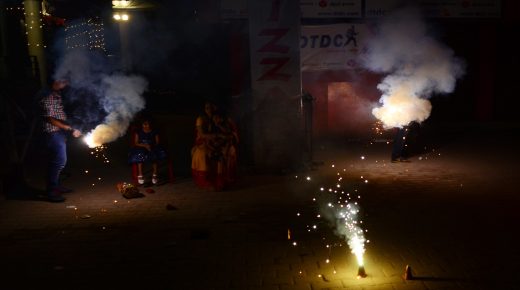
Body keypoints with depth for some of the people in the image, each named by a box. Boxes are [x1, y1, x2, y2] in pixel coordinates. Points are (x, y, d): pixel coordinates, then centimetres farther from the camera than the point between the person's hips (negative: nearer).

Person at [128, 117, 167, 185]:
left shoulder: (154, 132, 6)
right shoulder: (138, 132, 3)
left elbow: (157, 143, 4)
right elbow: (136, 143, -2)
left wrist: (152, 146, -17)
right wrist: (145, 145, -18)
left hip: (152, 148, 1)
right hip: (141, 148, -1)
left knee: (154, 154, -35)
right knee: (139, 155, -36)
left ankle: (154, 175, -31)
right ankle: (140, 175, -33)